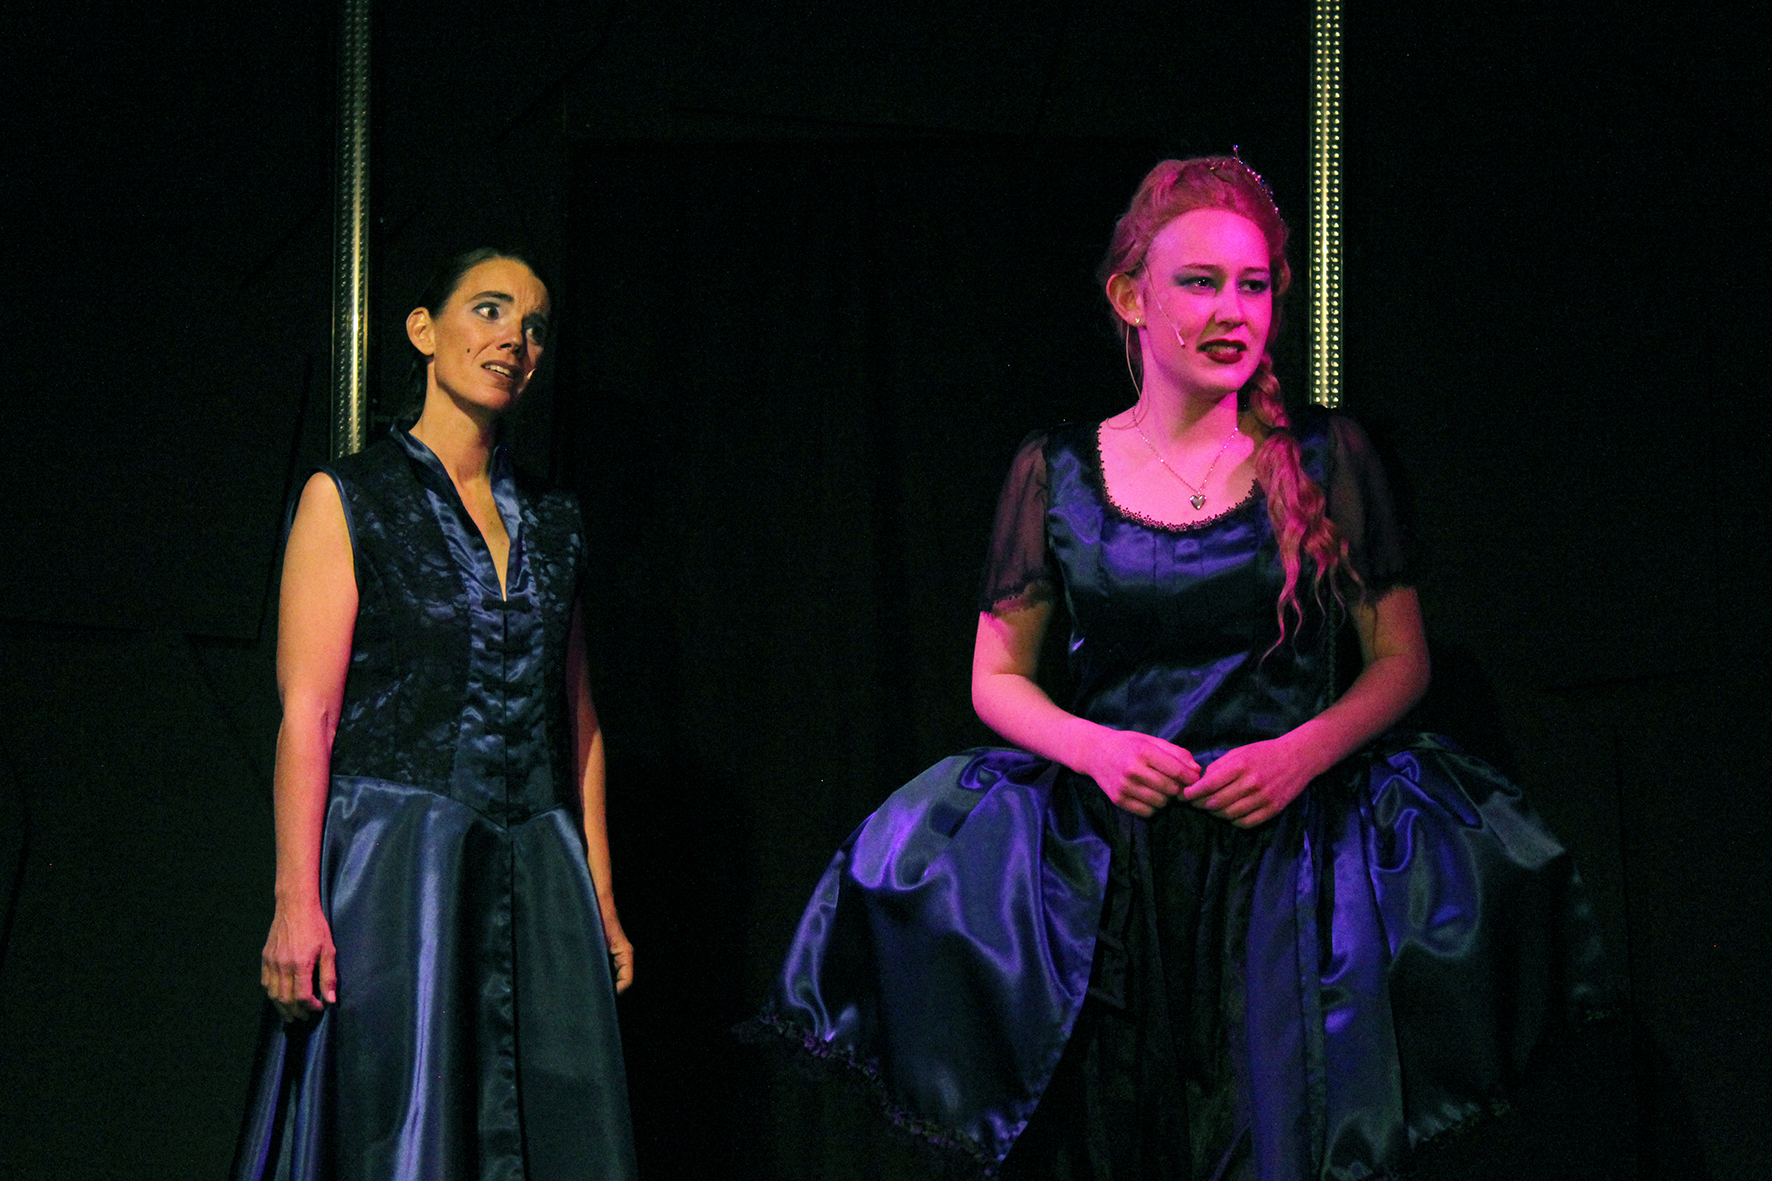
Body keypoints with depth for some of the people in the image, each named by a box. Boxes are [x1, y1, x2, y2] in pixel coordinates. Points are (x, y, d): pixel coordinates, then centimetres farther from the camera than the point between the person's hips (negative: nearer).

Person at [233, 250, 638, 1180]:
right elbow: (306, 713, -6)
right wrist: (297, 902, -15)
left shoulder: (552, 523, 16)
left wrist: (601, 900, 13)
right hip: (395, 860, -5)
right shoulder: (347, 499, 1)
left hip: (537, 876, 5)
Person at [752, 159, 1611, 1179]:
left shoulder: (1329, 460, 4)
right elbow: (998, 680, 11)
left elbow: (1402, 661, 8)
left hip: (1285, 867, 0)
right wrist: (1092, 746, -9)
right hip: (1105, 879, 1)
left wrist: (1305, 750, -11)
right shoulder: (1056, 473, 5)